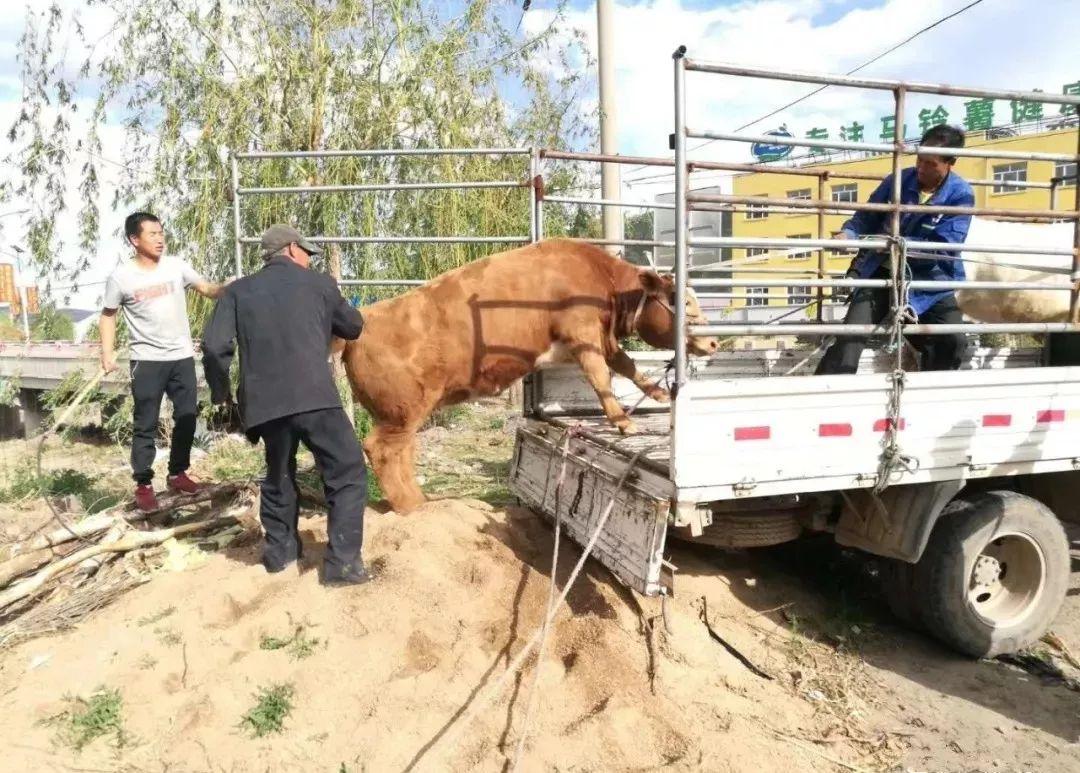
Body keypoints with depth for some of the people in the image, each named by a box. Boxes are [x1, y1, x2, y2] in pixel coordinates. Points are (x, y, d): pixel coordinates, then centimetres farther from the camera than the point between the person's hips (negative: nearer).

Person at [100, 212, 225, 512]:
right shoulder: (121, 277, -6)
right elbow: (108, 315, 4)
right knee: (146, 425, 2)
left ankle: (177, 474, 26)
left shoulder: (176, 266, -1)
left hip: (182, 356, 3)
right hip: (147, 360, -3)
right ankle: (143, 485, 11)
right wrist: (107, 353, -6)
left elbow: (206, 288, -6)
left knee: (186, 419, 11)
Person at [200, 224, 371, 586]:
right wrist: (327, 319, 44)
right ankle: (342, 562, 0)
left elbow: (214, 346, 4)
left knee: (279, 474, 24)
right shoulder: (318, 283, 10)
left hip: (264, 401, 4)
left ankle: (280, 549, 35)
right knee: (348, 474, 4)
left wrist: (220, 391, 18)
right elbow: (354, 327, 23)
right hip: (313, 396, -4)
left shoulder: (238, 291, 14)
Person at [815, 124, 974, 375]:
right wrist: (849, 233, -17)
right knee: (850, 336, -17)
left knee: (953, 341, -12)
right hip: (882, 273, 0)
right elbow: (866, 216, 6)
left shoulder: (961, 194, -10)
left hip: (930, 280, 0)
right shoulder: (899, 180, -4)